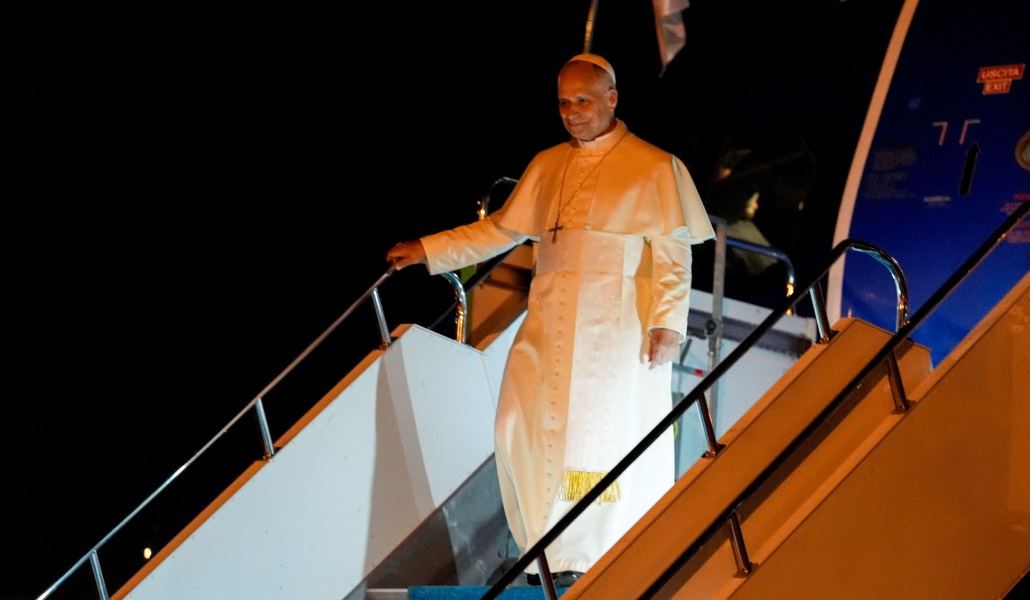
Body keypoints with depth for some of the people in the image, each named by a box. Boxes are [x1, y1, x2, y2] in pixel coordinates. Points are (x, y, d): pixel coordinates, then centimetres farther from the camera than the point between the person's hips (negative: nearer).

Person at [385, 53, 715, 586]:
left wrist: (668, 323, -13)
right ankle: (556, 556, 12)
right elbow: (501, 230, 21)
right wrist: (427, 250, 17)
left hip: (615, 333, -5)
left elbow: (673, 254, -3)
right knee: (523, 431, -3)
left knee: (609, 440, -5)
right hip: (549, 328, 5)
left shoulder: (653, 168, 2)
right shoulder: (547, 166, 15)